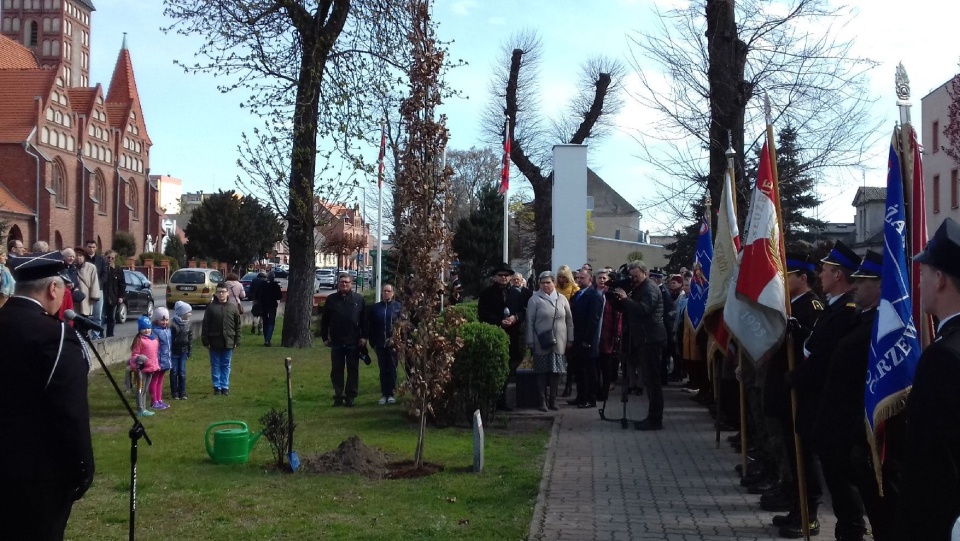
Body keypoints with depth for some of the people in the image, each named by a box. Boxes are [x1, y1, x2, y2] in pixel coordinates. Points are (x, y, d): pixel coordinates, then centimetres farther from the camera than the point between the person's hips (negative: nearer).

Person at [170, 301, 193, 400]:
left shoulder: (188, 324, 4)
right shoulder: (172, 324, -14)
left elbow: (190, 338, 10)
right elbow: (169, 339, -12)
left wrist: (189, 351, 8)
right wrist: (169, 351, -12)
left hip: (183, 351, 4)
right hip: (174, 352, -4)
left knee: (182, 372, 6)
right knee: (174, 372, 3)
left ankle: (182, 393, 11)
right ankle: (174, 393, 11)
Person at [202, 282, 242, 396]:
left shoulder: (233, 307, 1)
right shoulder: (211, 307, -4)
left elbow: (237, 325, 5)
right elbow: (205, 326, -2)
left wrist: (237, 341, 2)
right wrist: (205, 341, -5)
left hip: (228, 342, 1)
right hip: (214, 342, -1)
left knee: (226, 365, 9)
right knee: (215, 365, 7)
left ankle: (225, 387, 17)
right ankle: (217, 386, 15)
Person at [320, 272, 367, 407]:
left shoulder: (359, 299, 3)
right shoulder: (331, 300, 5)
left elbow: (364, 320, 2)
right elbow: (324, 320, 8)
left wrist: (364, 336, -5)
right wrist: (324, 337, 3)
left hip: (353, 342, -1)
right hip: (336, 342, 1)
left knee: (353, 370, 4)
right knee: (336, 370, 5)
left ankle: (351, 396, 11)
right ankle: (338, 396, 12)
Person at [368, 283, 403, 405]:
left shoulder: (399, 307, 1)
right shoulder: (375, 308, 9)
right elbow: (370, 326, 8)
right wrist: (373, 343, 1)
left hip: (393, 343, -2)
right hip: (380, 344, 2)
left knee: (392, 369, 2)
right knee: (383, 369, 6)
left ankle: (391, 394, 8)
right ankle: (384, 394, 10)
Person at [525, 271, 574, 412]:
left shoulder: (562, 299, 8)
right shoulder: (535, 300, -1)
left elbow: (569, 319, 12)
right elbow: (530, 322, -2)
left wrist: (570, 339, 8)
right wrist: (530, 342, -6)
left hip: (559, 343, 3)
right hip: (541, 343, -3)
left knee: (556, 372, 5)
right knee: (542, 372, -1)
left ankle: (553, 399, 15)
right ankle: (542, 400, 5)